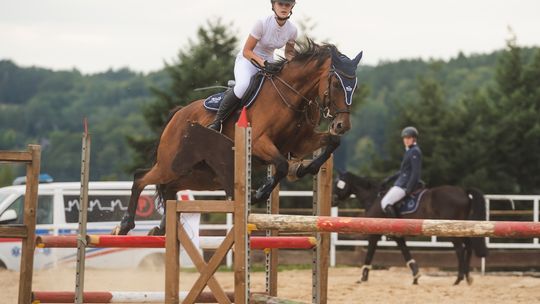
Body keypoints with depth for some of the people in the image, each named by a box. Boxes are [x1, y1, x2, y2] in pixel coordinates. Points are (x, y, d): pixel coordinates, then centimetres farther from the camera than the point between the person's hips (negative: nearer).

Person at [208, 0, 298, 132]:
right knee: (243, 85, -36)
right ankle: (217, 122, -25)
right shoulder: (263, 23, -23)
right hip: (247, 60, -6)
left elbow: (289, 54, 10)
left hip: (269, 63, 6)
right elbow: (246, 51, -19)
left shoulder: (292, 30, -8)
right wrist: (263, 63, -33)